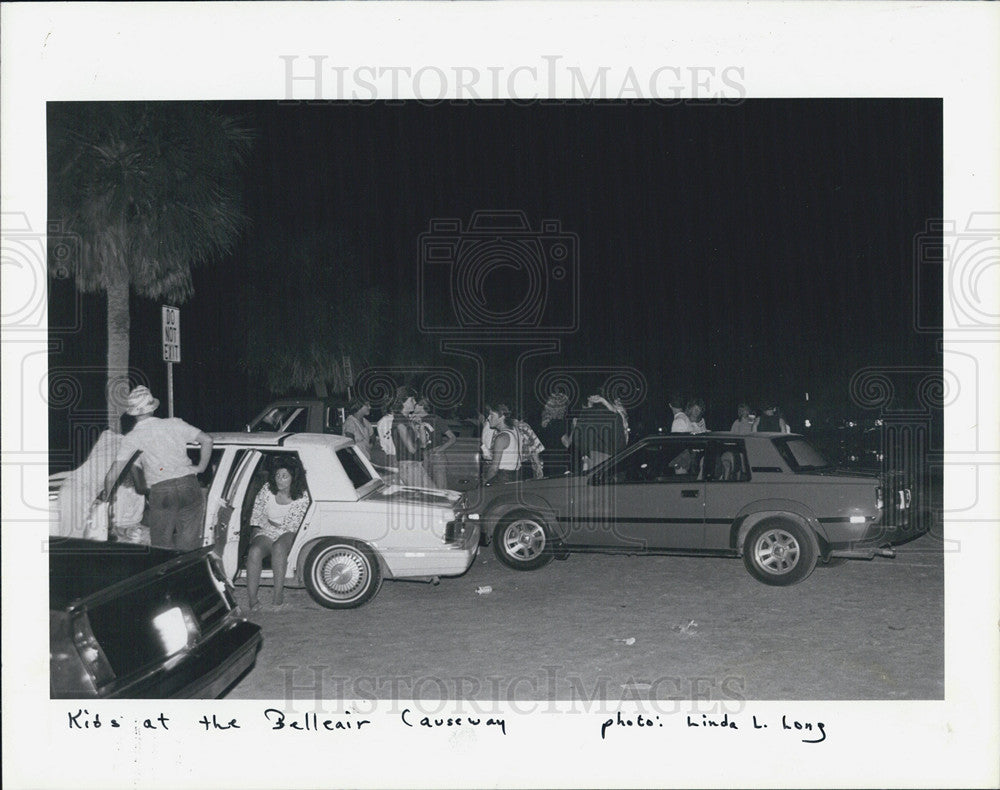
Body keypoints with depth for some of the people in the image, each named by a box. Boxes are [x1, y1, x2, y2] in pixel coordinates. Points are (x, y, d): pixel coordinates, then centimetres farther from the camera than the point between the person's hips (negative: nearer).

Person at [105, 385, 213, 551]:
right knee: (188, 547, 6)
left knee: (162, 547, 8)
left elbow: (113, 474, 1)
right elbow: (206, 439, 5)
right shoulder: (173, 424, 10)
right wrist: (201, 467, 14)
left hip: (161, 491, -2)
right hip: (189, 485, 2)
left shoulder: (131, 438, 5)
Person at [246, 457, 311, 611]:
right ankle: (252, 599, -35)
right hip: (265, 533, 2)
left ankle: (278, 593, -37)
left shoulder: (302, 497, -4)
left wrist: (272, 523, -4)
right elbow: (257, 514, 13)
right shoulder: (266, 490, 3)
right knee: (254, 551, -31)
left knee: (279, 547, -38)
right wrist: (257, 529, 3)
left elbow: (294, 524, -1)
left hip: (288, 534, -2)